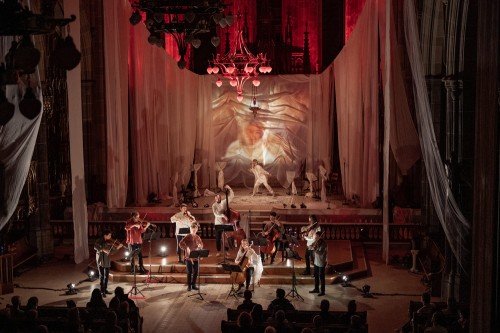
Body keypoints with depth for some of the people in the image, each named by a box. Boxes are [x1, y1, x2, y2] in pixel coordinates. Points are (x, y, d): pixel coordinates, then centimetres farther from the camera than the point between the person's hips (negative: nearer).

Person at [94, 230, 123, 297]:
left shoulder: (109, 242, 4)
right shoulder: (99, 241, -10)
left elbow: (112, 250, 7)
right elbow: (95, 247, -25)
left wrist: (118, 247, -9)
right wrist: (103, 250, -32)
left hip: (107, 260, 6)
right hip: (101, 260, -6)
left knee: (106, 275, 11)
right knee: (101, 275, -7)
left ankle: (105, 289, 22)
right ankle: (102, 291, -5)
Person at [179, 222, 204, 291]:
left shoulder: (197, 237, 7)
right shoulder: (187, 236, -8)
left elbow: (201, 244, 17)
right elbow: (180, 243, -18)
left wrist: (200, 246, -7)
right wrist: (186, 248, -31)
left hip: (196, 257, 4)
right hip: (189, 257, -4)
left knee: (196, 272, 6)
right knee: (189, 272, 1)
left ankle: (194, 285, 18)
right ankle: (189, 286, 11)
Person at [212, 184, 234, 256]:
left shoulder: (224, 202, 1)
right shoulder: (214, 205, -4)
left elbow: (232, 196, -1)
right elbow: (216, 214, -20)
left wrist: (229, 189, -12)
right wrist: (223, 215, -33)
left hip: (225, 223, 1)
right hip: (218, 223, -1)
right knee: (218, 238, 3)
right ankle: (218, 252, 13)